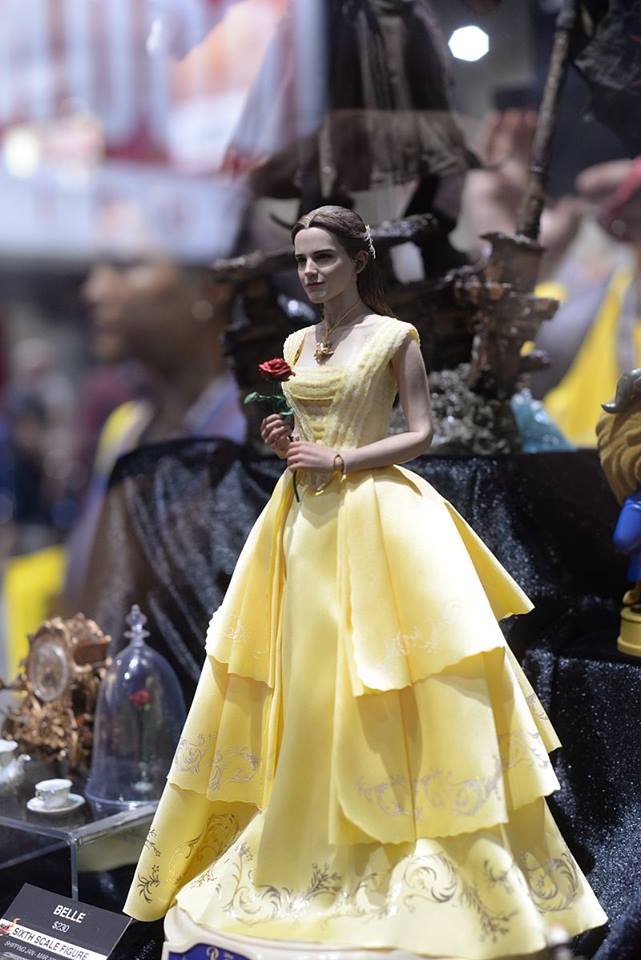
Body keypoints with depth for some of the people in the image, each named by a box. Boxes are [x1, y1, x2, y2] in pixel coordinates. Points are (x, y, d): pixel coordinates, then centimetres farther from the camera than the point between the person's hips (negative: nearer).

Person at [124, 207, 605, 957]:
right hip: (305, 520, 6)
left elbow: (421, 433, -7)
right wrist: (283, 441, -1)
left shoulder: (394, 336, -4)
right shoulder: (296, 344, 14)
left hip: (374, 521, -6)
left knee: (378, 686, -6)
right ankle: (304, 842, 20)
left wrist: (339, 461, -16)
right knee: (299, 686, 7)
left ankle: (435, 847, 8)